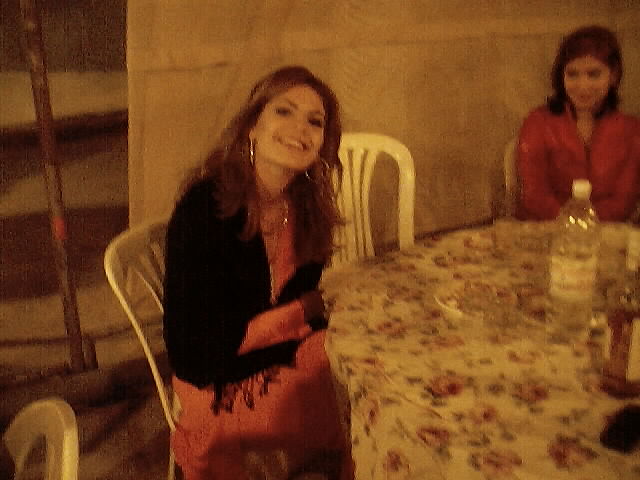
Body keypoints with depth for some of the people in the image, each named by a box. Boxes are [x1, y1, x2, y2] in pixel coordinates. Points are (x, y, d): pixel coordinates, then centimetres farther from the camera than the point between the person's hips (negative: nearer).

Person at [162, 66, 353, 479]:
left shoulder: (309, 205, -4)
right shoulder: (203, 209, -21)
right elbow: (192, 344, -19)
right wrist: (305, 310, -13)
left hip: (295, 360, 6)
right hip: (223, 386, -5)